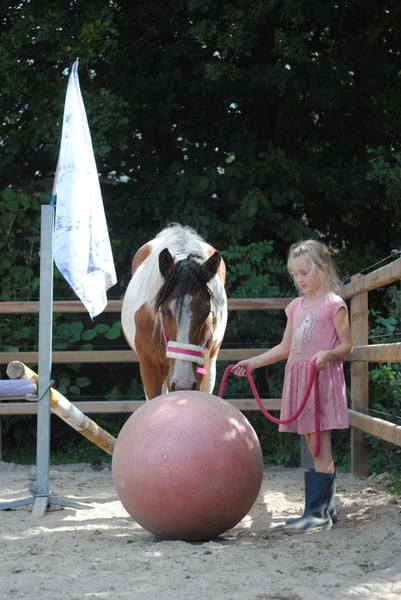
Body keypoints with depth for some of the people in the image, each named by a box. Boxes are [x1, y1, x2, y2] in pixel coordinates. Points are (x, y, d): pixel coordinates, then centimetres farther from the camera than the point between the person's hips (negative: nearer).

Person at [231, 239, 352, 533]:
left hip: (323, 378, -7)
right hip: (297, 378, 7)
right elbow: (284, 348, 21)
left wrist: (328, 354, -23)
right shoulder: (296, 307, 17)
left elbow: (347, 346, -4)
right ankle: (326, 508, 15)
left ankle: (318, 511, -9)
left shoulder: (334, 304, -3)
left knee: (321, 446, -8)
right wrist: (253, 362, 15)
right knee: (314, 447, 9)